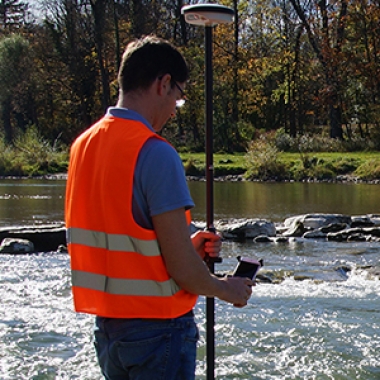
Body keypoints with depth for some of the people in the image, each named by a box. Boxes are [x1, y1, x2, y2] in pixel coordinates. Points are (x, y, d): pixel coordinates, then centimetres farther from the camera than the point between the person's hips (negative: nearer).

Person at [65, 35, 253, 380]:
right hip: (157, 328, -7)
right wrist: (225, 289, -1)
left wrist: (184, 247, 14)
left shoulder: (84, 145, 5)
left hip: (106, 324, 8)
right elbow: (183, 271, -19)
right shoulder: (156, 153, -19)